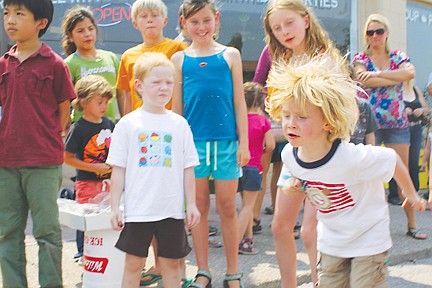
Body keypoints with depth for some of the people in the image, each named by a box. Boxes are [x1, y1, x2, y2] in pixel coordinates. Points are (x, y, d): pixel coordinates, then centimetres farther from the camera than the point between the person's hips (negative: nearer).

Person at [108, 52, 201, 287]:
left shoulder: (179, 124, 4)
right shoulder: (127, 124, -1)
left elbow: (188, 168, 7)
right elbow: (118, 170, 0)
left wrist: (191, 204, 4)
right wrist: (114, 207, -3)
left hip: (172, 209, 2)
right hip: (137, 209, -1)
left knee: (172, 261, 11)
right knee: (133, 262, 7)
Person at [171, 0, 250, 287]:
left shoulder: (230, 55, 5)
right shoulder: (179, 59, 7)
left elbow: (239, 103, 5)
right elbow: (177, 106, 9)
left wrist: (244, 143, 0)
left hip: (226, 140, -1)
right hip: (193, 141, 1)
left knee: (228, 207, 5)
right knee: (199, 206, 8)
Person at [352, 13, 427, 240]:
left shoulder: (398, 57, 10)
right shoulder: (360, 58, 4)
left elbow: (410, 72, -12)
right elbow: (364, 81, -16)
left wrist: (377, 75, -17)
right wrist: (397, 78, -10)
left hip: (397, 123, 2)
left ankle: (412, 223, 13)